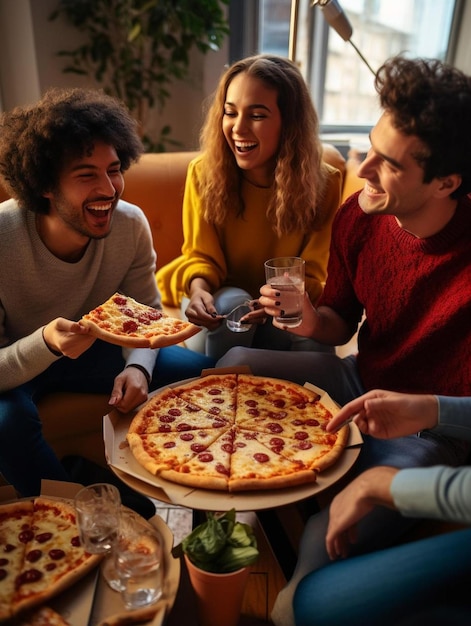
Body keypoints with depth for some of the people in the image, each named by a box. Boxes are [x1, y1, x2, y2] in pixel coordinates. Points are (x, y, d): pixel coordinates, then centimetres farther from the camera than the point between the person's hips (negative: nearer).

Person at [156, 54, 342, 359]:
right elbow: (201, 256, -7)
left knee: (313, 339, -30)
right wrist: (199, 288, -31)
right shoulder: (204, 172, -13)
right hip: (217, 296, 0)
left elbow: (310, 275, -11)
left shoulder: (323, 183, -13)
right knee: (231, 302, -33)